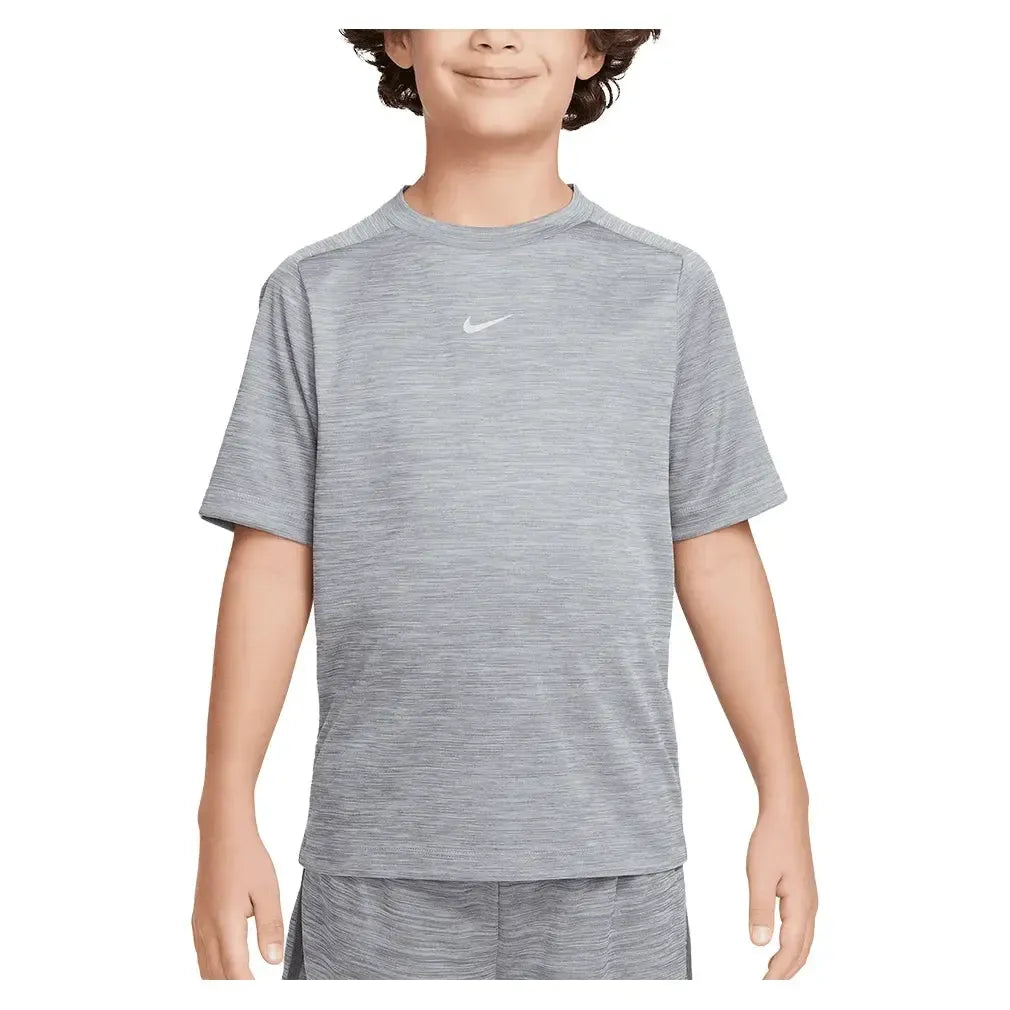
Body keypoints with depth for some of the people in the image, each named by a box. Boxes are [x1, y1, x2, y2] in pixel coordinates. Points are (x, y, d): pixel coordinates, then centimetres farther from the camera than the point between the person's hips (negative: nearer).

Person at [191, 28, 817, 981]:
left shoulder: (669, 289, 4)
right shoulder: (318, 293, 3)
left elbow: (716, 555, 5)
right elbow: (273, 562, 2)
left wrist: (784, 799, 4)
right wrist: (227, 816, 0)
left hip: (613, 866, 1)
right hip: (379, 867, 0)